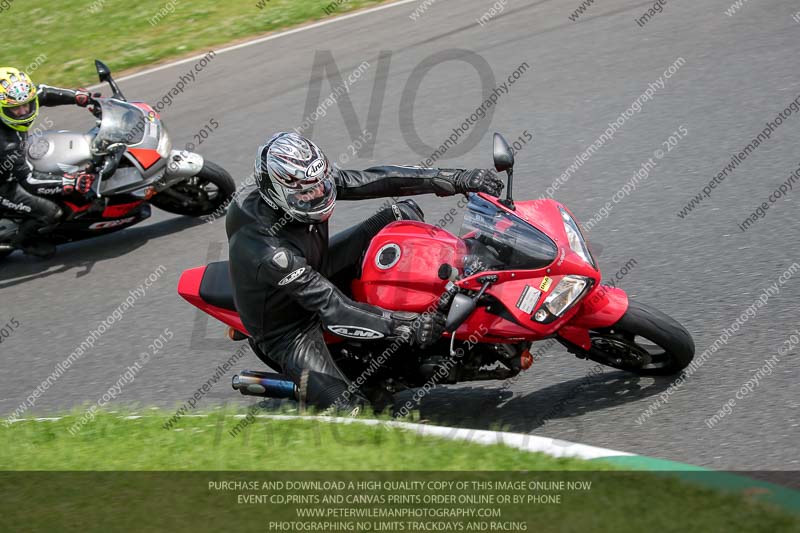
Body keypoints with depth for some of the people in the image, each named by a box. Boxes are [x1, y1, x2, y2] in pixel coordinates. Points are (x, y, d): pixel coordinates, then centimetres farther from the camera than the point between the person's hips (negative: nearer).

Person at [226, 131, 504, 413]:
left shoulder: (310, 183, -19)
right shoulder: (267, 251, -39)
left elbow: (375, 180, -17)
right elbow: (334, 309, -39)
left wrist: (457, 179, -22)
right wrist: (406, 327, -42)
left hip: (315, 274, 8)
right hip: (289, 334, -7)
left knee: (405, 214, -2)